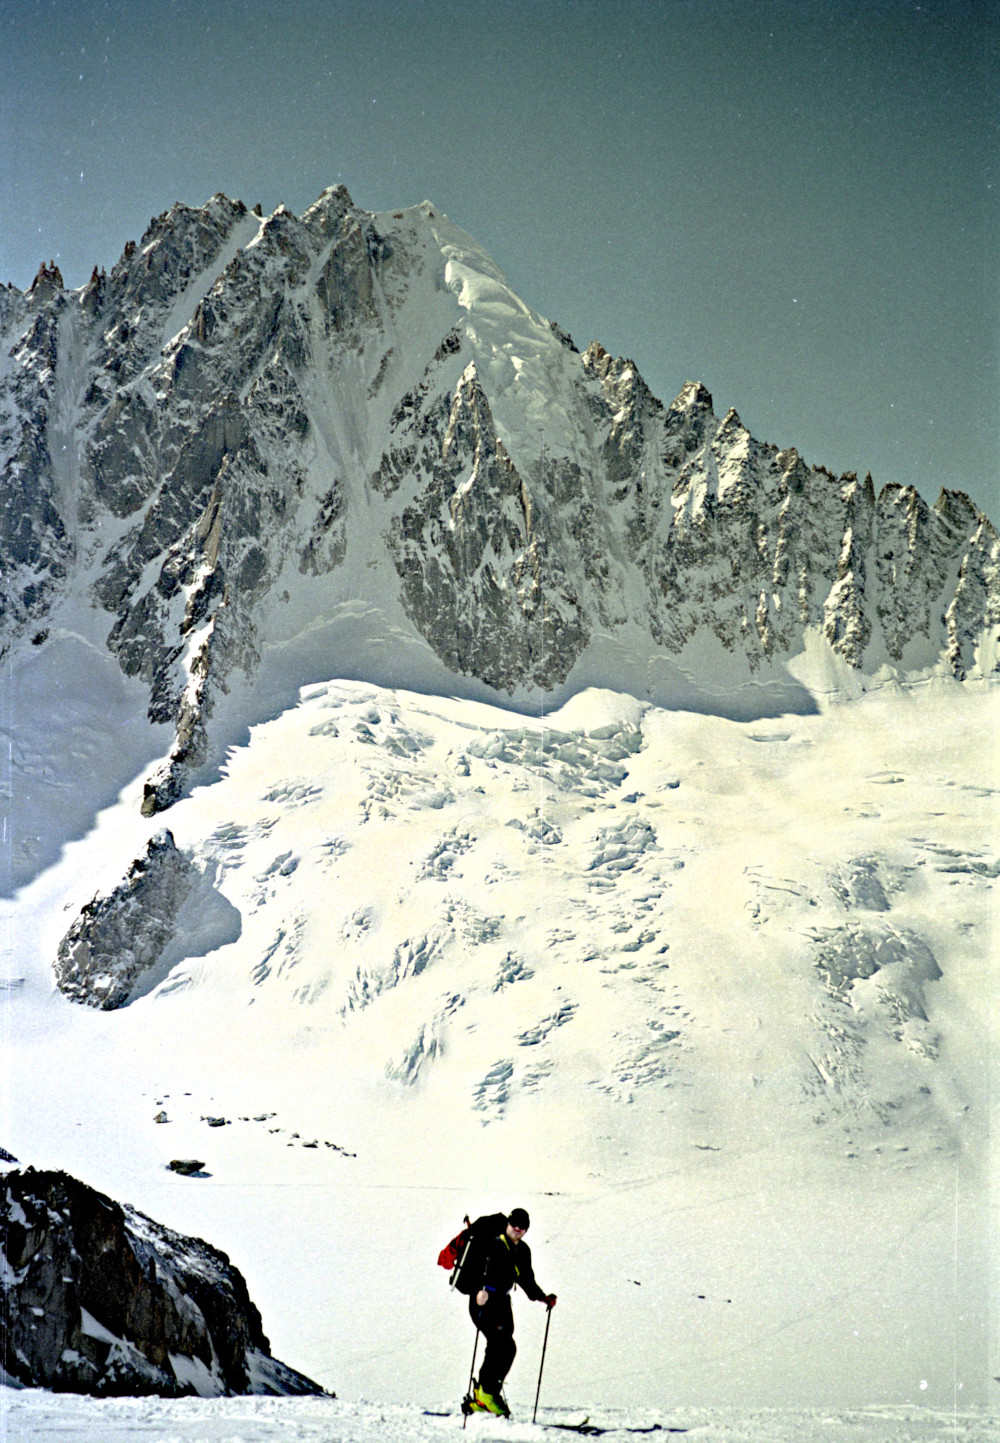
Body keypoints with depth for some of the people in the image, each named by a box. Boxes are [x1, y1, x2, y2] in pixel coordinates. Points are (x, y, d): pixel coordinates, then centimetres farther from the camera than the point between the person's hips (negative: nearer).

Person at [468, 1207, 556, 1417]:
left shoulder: (523, 1250, 11)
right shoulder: (495, 1245, -14)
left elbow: (526, 1279, 23)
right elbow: (487, 1268, -32)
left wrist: (542, 1297, 14)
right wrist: (484, 1288, -50)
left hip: (502, 1301, 8)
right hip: (484, 1301, -8)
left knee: (499, 1349, 6)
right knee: (504, 1345, -19)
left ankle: (480, 1400, 17)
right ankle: (486, 1391, -10)